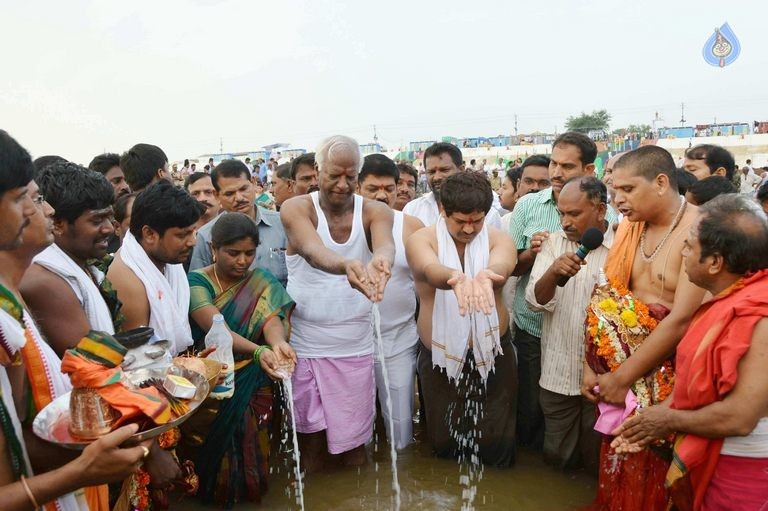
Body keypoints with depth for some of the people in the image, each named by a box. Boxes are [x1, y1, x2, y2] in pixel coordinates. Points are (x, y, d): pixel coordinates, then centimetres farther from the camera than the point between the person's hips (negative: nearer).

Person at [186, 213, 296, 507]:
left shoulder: (262, 282, 0)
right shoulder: (196, 282, -8)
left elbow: (271, 317, -17)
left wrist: (278, 343, -42)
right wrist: (258, 351, -42)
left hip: (252, 383, 1)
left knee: (251, 444, -12)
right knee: (220, 440, -14)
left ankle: (250, 488, 16)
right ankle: (217, 492, 14)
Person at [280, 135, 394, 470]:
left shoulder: (375, 212, -2)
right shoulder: (296, 209, -8)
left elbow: (386, 246, -25)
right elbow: (312, 251, -29)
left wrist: (379, 262, -50)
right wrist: (345, 265, -51)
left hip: (354, 345, 1)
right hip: (303, 344, -1)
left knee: (353, 442, 9)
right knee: (310, 434, 12)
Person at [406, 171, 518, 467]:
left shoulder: (499, 240, -6)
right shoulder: (421, 240, -9)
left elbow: (501, 268, -30)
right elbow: (430, 270, -32)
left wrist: (486, 277, -55)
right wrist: (455, 278, -56)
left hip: (492, 355, 1)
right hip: (440, 357, 0)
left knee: (496, 443, 12)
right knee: (443, 442, 15)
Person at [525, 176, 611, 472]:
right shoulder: (554, 243, 1)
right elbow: (536, 301, -7)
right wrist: (553, 272, -26)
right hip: (558, 373, 2)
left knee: (596, 460, 14)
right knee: (556, 457, 14)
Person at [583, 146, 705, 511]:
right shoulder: (629, 227, 2)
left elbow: (682, 319, -23)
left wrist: (623, 377, -17)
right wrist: (591, 364, -8)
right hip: (620, 362, 5)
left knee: (655, 475, 11)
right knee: (618, 466, 17)